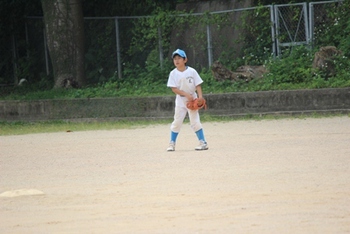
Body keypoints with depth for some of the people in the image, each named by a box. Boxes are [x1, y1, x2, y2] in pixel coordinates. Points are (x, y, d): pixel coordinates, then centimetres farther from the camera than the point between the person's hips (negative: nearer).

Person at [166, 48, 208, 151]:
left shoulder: (191, 71, -6)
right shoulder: (173, 73, -6)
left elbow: (198, 85, -5)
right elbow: (174, 88, -11)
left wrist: (200, 98, -17)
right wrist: (186, 94, -20)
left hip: (192, 99, -1)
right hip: (180, 100, 1)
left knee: (195, 121, -4)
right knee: (177, 122, 1)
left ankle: (203, 142, 1)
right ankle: (172, 143, 9)